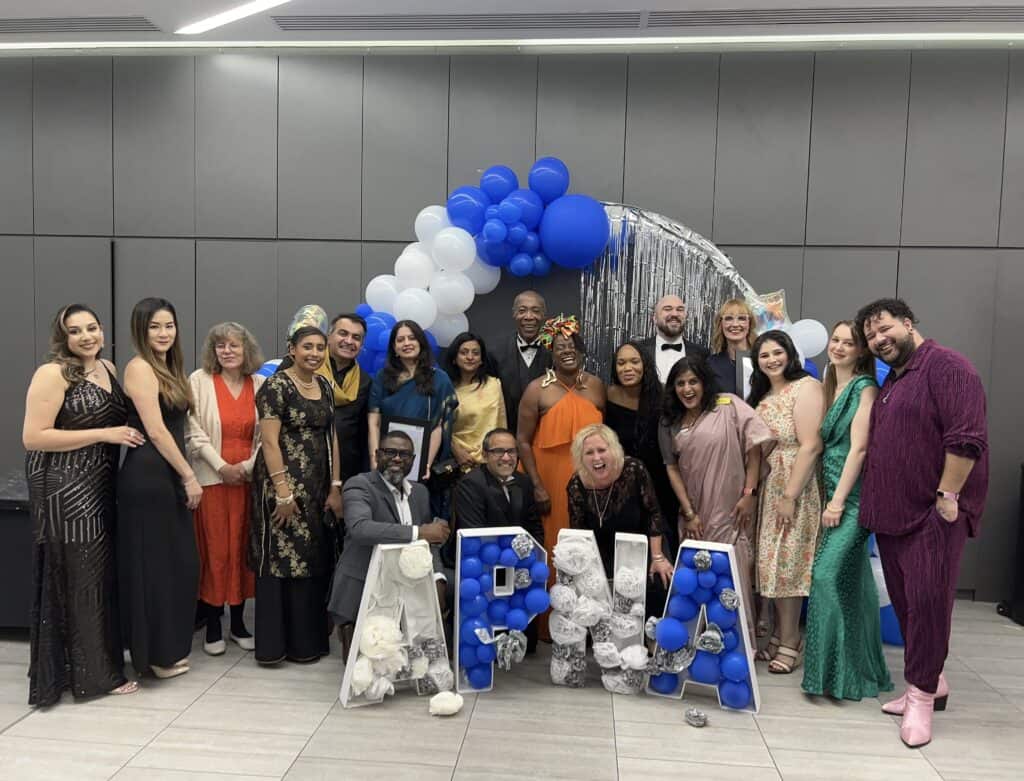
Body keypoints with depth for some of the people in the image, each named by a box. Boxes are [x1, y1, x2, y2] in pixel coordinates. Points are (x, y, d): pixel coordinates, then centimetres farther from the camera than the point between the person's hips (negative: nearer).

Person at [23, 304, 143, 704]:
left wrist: (126, 434, 7)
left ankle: (100, 666, 28)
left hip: (100, 486, 8)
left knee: (100, 574, 14)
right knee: (75, 577, 1)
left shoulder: (108, 368, 11)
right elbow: (32, 437, -18)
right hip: (64, 489, -7)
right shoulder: (52, 374, -12)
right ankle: (86, 673, 13)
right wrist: (104, 434, -18)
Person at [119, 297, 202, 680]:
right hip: (146, 477, -9)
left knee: (179, 563, 14)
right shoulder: (140, 367, -12)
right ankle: (156, 654, 15)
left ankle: (171, 647, 27)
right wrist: (189, 476, -13)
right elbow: (155, 431, -17)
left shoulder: (168, 369, 15)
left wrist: (185, 476, 12)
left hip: (169, 476, 9)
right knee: (153, 566, 2)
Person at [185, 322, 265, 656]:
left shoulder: (260, 384, 5)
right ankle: (213, 626, 14)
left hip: (249, 478, 2)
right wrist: (222, 467, -12)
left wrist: (248, 466, -7)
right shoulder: (199, 381, -2)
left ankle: (238, 622, 20)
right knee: (215, 551, 1)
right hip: (212, 478, -2)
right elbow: (194, 432, -6)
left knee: (243, 548, 8)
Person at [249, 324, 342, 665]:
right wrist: (283, 492, -19)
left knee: (315, 559, 11)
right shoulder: (276, 386, -10)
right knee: (282, 558, 0)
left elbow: (331, 437, 10)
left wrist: (335, 487, 6)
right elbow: (270, 442, -15)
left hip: (318, 486, 7)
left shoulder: (324, 386, 10)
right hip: (283, 483, -7)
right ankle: (275, 643, 13)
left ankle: (308, 640, 23)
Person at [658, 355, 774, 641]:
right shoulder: (670, 422, 7)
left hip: (731, 510, -4)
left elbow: (756, 442, -9)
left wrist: (749, 493, -11)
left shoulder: (727, 405, -4)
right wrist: (688, 513, -2)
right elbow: (672, 468, 5)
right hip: (694, 513, 4)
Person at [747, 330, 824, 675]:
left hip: (793, 489, -7)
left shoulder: (806, 387, -10)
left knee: (786, 564, -1)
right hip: (765, 488, 7)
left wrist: (790, 495, -20)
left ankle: (791, 643, 11)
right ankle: (778, 636, 22)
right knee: (771, 563, 11)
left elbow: (810, 446, -17)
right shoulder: (762, 395, 13)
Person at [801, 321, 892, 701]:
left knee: (830, 575, -14)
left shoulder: (865, 388, -7)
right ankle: (857, 669, 22)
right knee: (852, 581, 12)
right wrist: (827, 497, 10)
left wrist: (838, 501, -16)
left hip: (854, 495, -8)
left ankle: (835, 672, -3)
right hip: (833, 492, 8)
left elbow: (858, 447, -14)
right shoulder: (830, 387, 16)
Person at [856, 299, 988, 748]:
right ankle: (929, 681, 27)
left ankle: (921, 695, 7)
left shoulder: (946, 366, -10)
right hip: (893, 514, 9)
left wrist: (947, 497, -19)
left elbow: (966, 437, -19)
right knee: (905, 602, 13)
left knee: (927, 601, -5)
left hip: (933, 515, -9)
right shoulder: (890, 383, 18)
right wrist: (873, 506, 17)